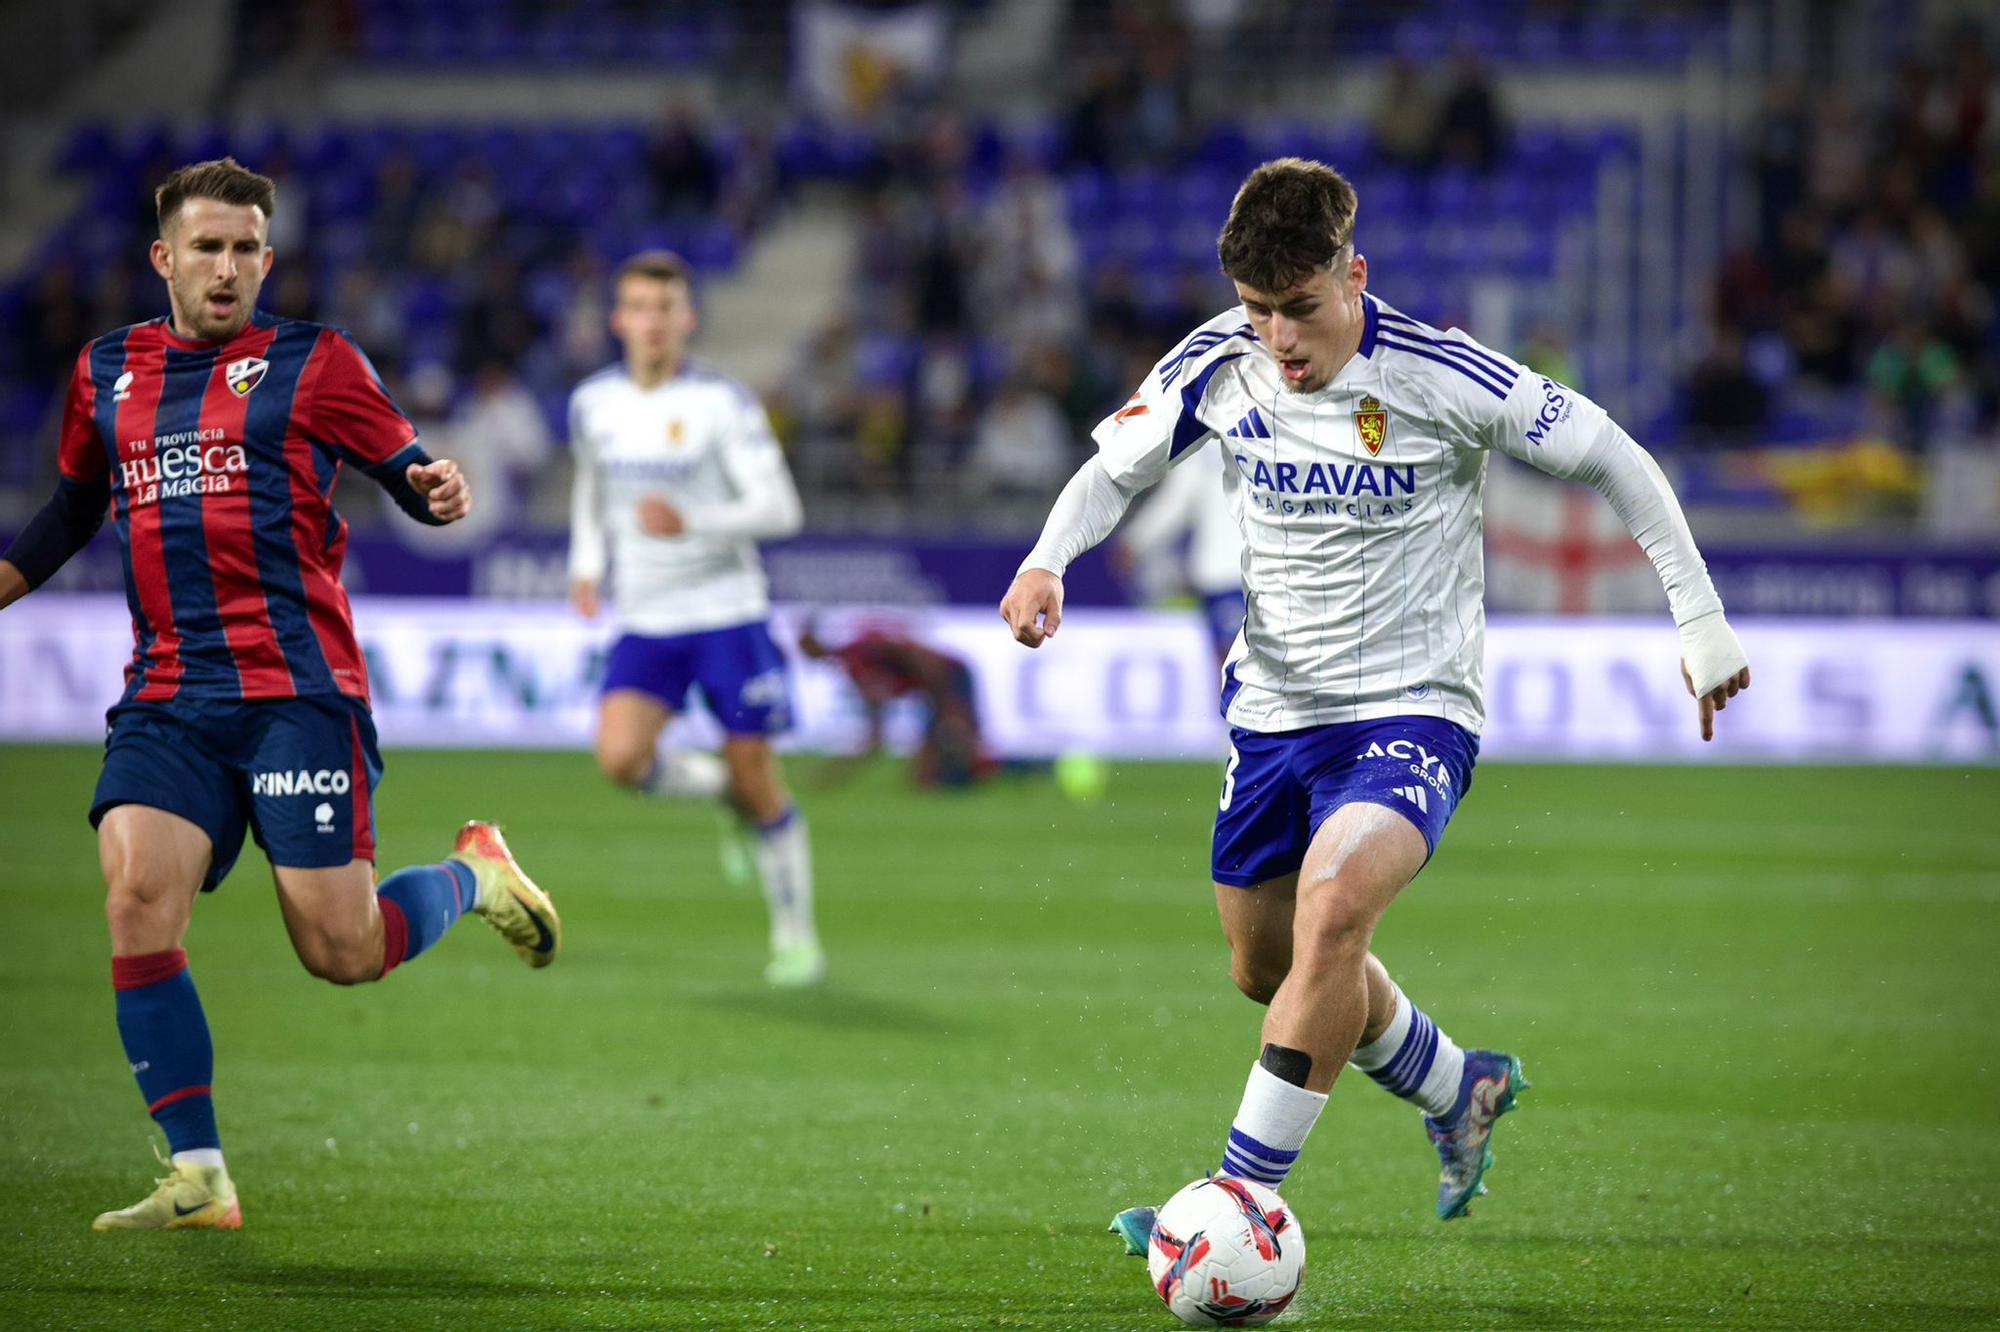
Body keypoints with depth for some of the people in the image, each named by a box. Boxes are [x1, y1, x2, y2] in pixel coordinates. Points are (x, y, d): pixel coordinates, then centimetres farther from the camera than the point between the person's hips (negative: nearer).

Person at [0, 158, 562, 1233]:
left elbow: (408, 471, 5)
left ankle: (472, 874, 27)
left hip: (296, 688, -3)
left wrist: (441, 492, -18)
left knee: (340, 952, -7)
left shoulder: (311, 361, 3)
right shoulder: (105, 372, 15)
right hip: (166, 695, 3)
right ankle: (197, 1177, -12)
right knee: (136, 892, -19)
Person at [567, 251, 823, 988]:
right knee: (621, 758, -18)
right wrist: (587, 565, 7)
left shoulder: (722, 402, -10)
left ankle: (796, 935, 16)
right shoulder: (594, 403, 4)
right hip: (644, 622, 4)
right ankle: (724, 792, 14)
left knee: (756, 774, -2)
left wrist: (691, 523, -27)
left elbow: (780, 509, -13)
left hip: (727, 614, -3)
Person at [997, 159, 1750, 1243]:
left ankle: (1247, 1188, -24)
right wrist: (1047, 561, -14)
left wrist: (1699, 615, -7)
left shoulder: (1440, 377, -18)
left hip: (1412, 711, -5)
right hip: (1273, 708, 6)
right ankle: (1458, 1088, 45)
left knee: (1333, 905, -31)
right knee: (1268, 969, 17)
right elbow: (1113, 470, 8)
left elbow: (1610, 458, -7)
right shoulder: (1218, 365, -7)